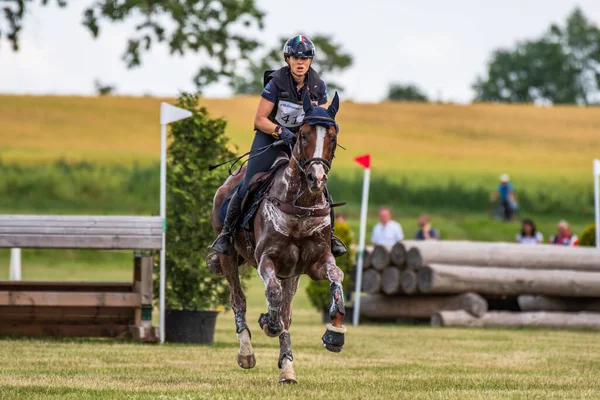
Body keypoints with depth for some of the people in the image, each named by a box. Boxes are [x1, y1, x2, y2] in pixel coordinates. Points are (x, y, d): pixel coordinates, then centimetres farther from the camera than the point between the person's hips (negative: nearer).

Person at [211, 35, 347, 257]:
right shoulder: (276, 83, -18)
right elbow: (260, 120, -16)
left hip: (301, 139, 3)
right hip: (270, 137, -3)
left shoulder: (318, 86, -7)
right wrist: (281, 131, -31)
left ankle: (330, 236, 9)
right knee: (248, 188, -11)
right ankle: (226, 232, 6)